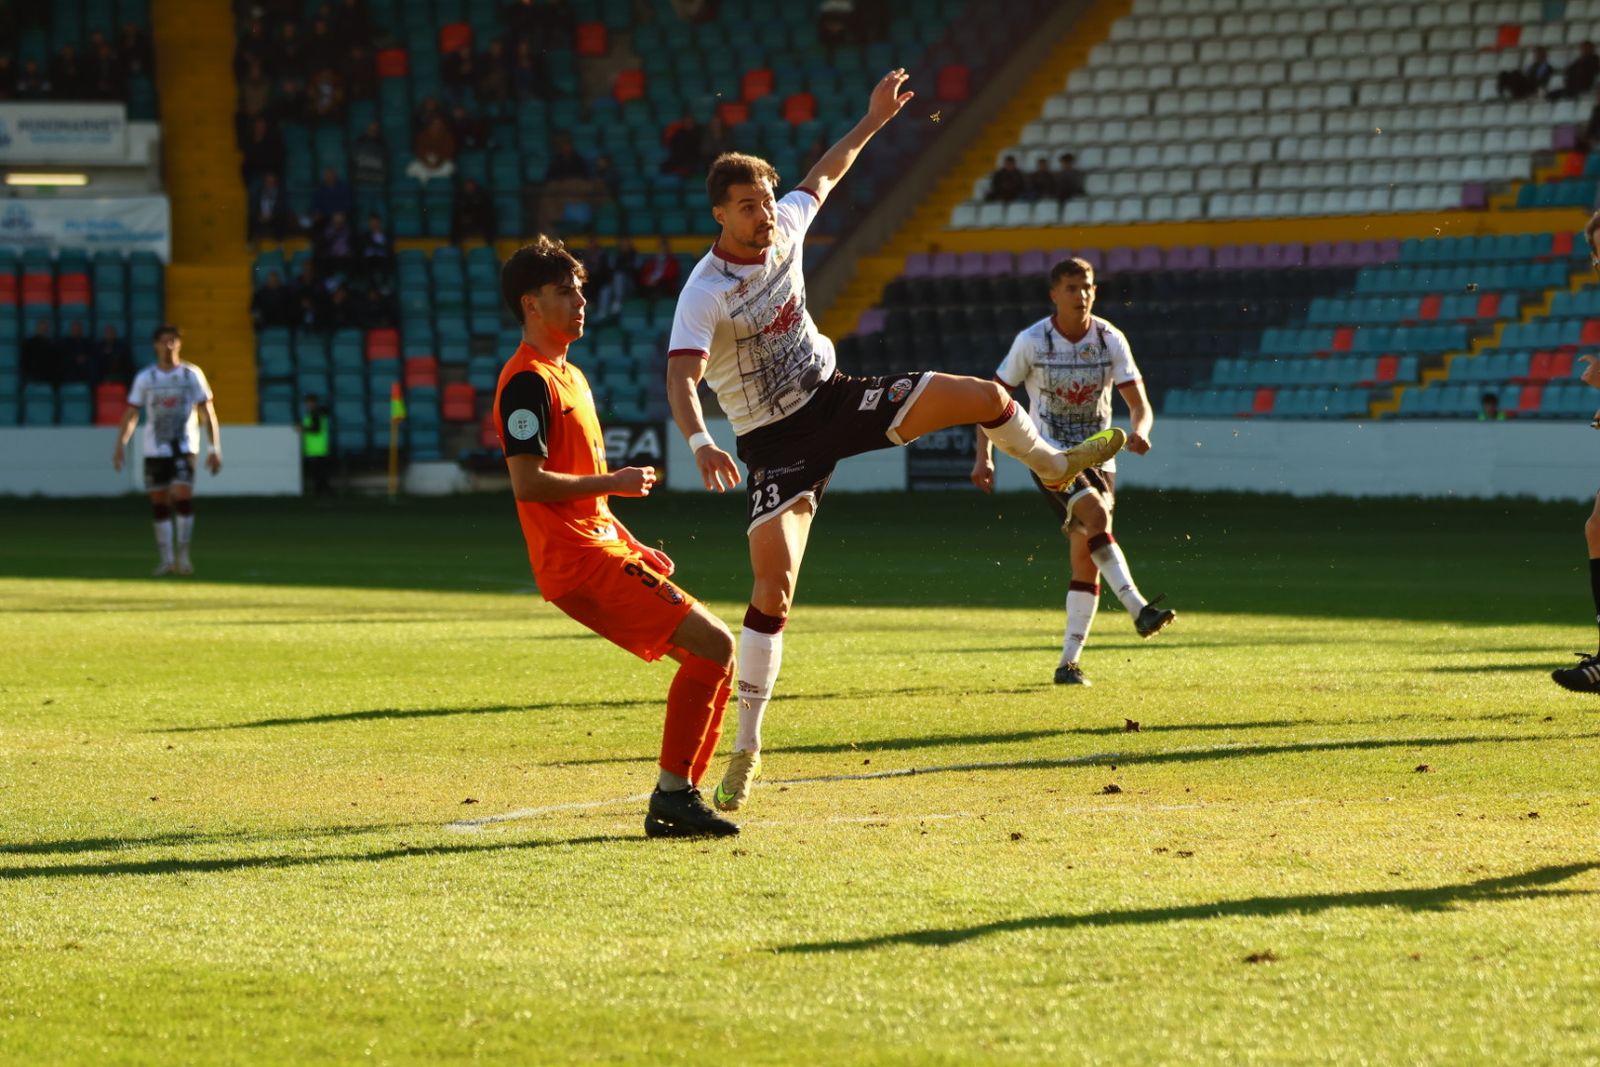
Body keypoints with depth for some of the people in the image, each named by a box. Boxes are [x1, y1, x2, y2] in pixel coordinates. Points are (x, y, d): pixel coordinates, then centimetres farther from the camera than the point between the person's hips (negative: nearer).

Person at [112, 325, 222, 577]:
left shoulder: (192, 374, 2)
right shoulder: (145, 377, 5)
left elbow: (208, 413, 4)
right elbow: (131, 415, 7)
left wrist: (215, 449, -2)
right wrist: (120, 445, -5)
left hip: (185, 448, -2)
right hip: (154, 450, 2)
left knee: (183, 497, -17)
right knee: (159, 505, 2)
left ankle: (183, 556, -6)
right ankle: (167, 560, 11)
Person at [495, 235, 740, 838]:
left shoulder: (569, 376, 22)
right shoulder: (528, 381, -10)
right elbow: (528, 482, -20)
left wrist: (631, 547, 22)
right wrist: (614, 481, -15)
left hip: (605, 554, 10)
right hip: (581, 563, -10)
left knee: (712, 656, 8)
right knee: (712, 645, -17)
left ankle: (680, 800, 8)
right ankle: (672, 798, -14)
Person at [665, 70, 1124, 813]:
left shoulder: (785, 228, -5)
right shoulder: (704, 295, -24)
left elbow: (823, 176, 18)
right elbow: (680, 380, -37)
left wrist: (873, 122, 25)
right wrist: (699, 444, -55)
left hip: (836, 396, 6)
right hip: (778, 443, -6)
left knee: (982, 397, -6)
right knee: (774, 584, -19)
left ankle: (1053, 466, 30)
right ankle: (746, 746, -11)